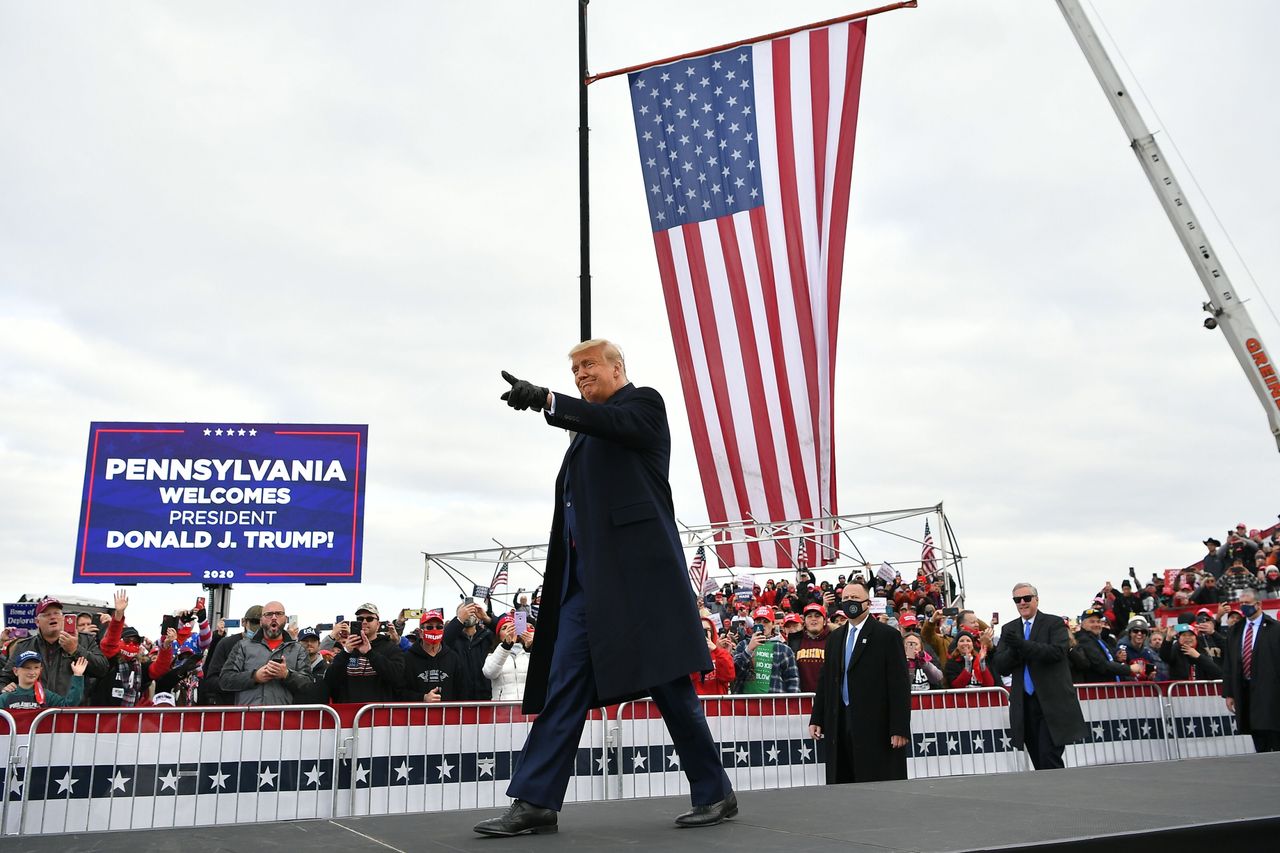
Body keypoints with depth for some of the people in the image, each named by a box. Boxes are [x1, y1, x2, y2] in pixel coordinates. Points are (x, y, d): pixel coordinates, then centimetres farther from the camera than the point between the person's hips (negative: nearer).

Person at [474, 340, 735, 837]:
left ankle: (715, 793, 10)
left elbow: (615, 422, -19)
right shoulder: (588, 428, 25)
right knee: (563, 686, 1)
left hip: (636, 567, -7)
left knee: (668, 684, -2)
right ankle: (536, 803, 1)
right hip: (585, 576, 7)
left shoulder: (644, 403, 5)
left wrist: (546, 400, -31)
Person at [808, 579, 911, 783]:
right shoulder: (835, 637, 16)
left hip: (876, 726, -5)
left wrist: (900, 729, -12)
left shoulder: (887, 635, -2)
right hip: (840, 725, 5)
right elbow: (825, 681, 17)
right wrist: (816, 719, 11)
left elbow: (899, 684, -7)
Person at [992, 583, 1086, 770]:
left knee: (1050, 760, -11)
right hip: (1024, 705, 4)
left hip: (1052, 703, -4)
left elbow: (1058, 651, -16)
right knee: (1039, 764, 7)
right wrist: (1014, 650, -15)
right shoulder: (1009, 629, 13)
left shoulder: (1054, 623, 2)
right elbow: (1001, 666, 5)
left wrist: (1022, 645, -24)